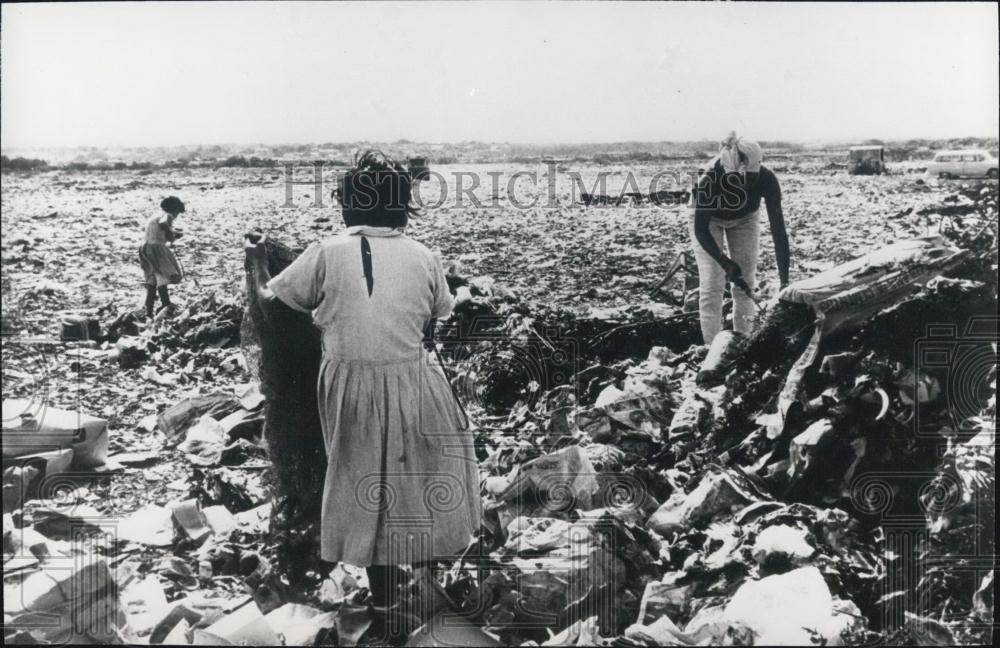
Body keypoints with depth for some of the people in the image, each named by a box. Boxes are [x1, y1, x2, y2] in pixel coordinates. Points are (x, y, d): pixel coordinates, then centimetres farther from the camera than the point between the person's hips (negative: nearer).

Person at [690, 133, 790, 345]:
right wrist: (726, 263, -40)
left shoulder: (766, 179, -36)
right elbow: (700, 230, -30)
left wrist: (785, 281, -38)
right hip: (709, 219, -2)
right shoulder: (709, 179, -41)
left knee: (746, 283, -2)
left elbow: (778, 230, -34)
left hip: (745, 218, 2)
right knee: (711, 284, -11)